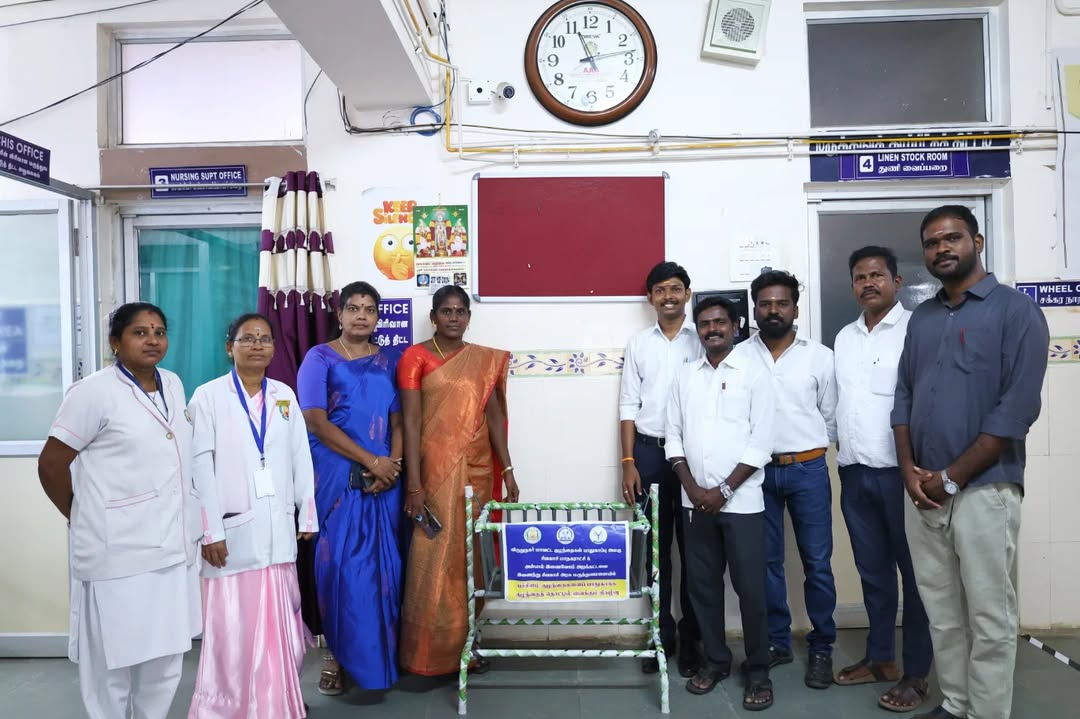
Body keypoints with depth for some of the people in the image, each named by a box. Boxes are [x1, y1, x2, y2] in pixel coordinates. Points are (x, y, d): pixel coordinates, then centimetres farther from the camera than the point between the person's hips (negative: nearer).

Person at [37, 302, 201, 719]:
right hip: (119, 554, -6)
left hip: (171, 548, 6)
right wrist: (84, 519, 3)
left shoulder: (173, 385, 8)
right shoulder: (94, 392, -11)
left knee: (165, 662, 17)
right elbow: (51, 465, -7)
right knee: (113, 664, 9)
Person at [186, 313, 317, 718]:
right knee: (233, 631, 1)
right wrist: (210, 531, -11)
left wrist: (308, 517, 8)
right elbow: (201, 467, -7)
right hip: (233, 532, -4)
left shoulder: (285, 395, 11)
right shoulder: (208, 396, -2)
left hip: (278, 531, 4)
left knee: (279, 629, 11)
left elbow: (301, 459, 10)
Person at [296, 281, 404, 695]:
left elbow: (398, 420, 8)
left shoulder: (388, 361, 10)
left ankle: (379, 654, 20)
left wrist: (393, 465, -10)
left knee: (383, 565, 6)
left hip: (384, 479, 3)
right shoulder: (320, 358, 0)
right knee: (339, 563, 1)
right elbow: (316, 421, -10)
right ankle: (338, 653, 17)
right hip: (337, 478, -3)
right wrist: (371, 461, -13)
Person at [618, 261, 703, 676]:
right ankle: (661, 634, 21)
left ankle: (690, 637, 19)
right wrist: (628, 462, -1)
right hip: (649, 451, 2)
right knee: (655, 546, 8)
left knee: (692, 546, 6)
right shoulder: (638, 343, 8)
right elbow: (628, 405, 6)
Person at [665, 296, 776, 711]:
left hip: (741, 501, -4)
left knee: (750, 587, 2)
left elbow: (761, 443, -8)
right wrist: (692, 487, -4)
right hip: (696, 501, 4)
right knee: (702, 584, 10)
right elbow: (673, 436, 8)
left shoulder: (755, 375, -3)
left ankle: (758, 671, 17)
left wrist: (724, 490, -12)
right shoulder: (685, 377, 9)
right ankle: (715, 660, 26)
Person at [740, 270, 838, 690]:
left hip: (808, 469, 0)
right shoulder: (740, 356, 0)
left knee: (817, 562, 5)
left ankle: (821, 648, 21)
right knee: (767, 561, 10)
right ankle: (776, 642, 25)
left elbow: (831, 417, 5)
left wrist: (805, 454, 5)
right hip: (757, 470, 1)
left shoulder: (820, 357, 1)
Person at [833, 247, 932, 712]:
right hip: (855, 473, 6)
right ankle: (879, 658, 28)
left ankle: (916, 673, 16)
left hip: (901, 471, -6)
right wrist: (842, 451, 13)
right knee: (873, 571, 15)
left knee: (914, 572, 5)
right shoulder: (844, 338, 13)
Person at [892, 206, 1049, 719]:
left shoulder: (1016, 311, -5)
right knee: (942, 612, 14)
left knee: (988, 618, 5)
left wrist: (952, 479, -14)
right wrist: (909, 469, -2)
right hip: (923, 493, 5)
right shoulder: (921, 317, 12)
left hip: (983, 490, -5)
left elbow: (1017, 409, -13)